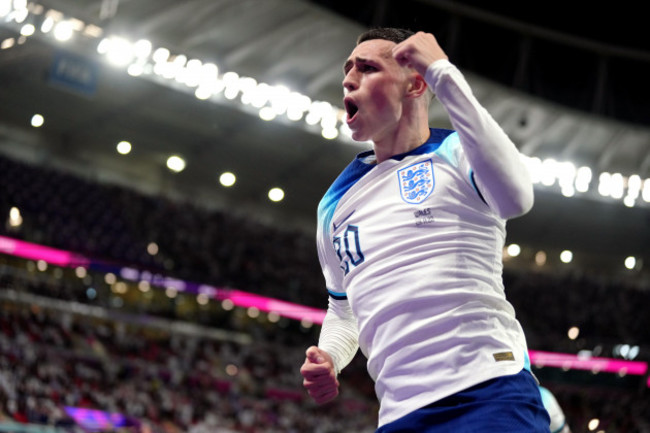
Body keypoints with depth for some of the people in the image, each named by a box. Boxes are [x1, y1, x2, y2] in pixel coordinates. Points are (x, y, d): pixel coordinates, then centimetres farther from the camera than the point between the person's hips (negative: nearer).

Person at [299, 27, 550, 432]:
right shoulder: (334, 204, 18)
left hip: (489, 395, -5)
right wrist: (328, 358, 5)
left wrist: (444, 75, -17)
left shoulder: (457, 152, 2)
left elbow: (515, 198, -21)